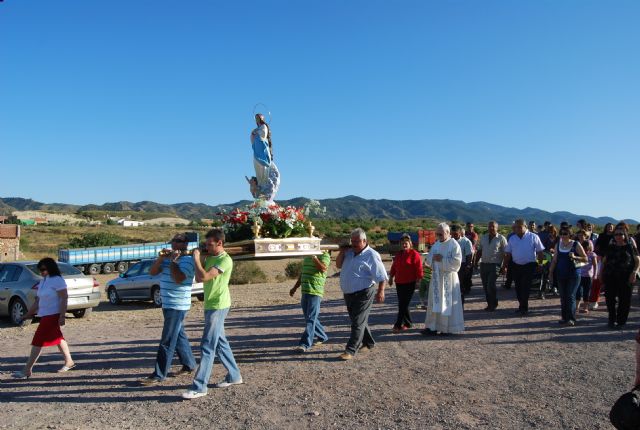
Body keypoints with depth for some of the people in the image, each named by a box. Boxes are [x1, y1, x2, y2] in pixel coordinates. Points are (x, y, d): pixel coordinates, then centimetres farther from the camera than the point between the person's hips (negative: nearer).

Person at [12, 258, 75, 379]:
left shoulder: (57, 280, -15)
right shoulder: (43, 281, 12)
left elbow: (64, 299, -18)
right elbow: (38, 300, 17)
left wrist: (62, 316, -23)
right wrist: (28, 314, 15)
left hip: (52, 315, -9)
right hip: (45, 315, 9)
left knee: (38, 341, -6)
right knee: (57, 339, 15)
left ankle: (27, 370, 0)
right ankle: (69, 362, 25)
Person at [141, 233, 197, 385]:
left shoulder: (187, 260, -12)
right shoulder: (169, 258, 14)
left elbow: (178, 278, -26)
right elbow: (152, 272, 7)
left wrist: (173, 260, -19)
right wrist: (161, 258, -6)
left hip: (177, 306, -9)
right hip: (168, 304, 9)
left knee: (167, 341, -6)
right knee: (179, 336, 17)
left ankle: (159, 375, -1)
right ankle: (189, 364, 30)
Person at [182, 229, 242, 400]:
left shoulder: (225, 260, -17)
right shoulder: (209, 257, 11)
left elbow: (204, 277, -26)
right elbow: (199, 278, 8)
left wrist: (196, 259, -14)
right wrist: (200, 258, -1)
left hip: (218, 306, -9)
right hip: (211, 305, 10)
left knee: (207, 347, -8)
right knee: (220, 342, 16)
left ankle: (199, 387, -3)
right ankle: (234, 376, 27)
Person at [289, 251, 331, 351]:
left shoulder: (324, 255, -4)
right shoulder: (307, 256, 17)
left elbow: (323, 268, -23)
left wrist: (314, 257, -23)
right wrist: (295, 288, 26)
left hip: (315, 292, -8)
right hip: (305, 291, 8)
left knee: (311, 318, -8)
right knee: (309, 317, 15)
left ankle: (305, 344, -8)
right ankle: (322, 336, 30)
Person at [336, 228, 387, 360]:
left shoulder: (371, 255, -11)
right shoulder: (350, 253, 10)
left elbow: (381, 276, -12)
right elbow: (338, 265, 13)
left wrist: (380, 291, -18)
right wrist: (342, 251, 0)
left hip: (363, 294, -8)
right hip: (349, 294, 8)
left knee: (358, 322, -6)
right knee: (360, 320, 19)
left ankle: (351, 350, -6)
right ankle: (368, 342, 36)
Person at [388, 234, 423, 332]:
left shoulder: (414, 254, -7)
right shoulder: (398, 255, 14)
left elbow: (419, 269, -10)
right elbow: (394, 267, 20)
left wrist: (418, 281, -13)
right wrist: (391, 277, 16)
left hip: (410, 283, -7)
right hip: (399, 283, 7)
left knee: (404, 305, -6)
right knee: (402, 304, 10)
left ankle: (398, 325, -5)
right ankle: (408, 323, 22)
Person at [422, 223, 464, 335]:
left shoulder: (454, 244, -8)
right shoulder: (436, 244, 11)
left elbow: (457, 261, -15)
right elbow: (429, 258, 13)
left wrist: (442, 259, -18)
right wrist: (433, 258, -8)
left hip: (449, 278, -6)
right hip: (436, 277, 6)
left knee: (448, 302, 1)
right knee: (435, 302, 7)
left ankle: (449, 328, 11)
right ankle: (433, 327, 12)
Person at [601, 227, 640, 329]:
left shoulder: (630, 247, 6)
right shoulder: (610, 248, 14)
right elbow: (604, 261, 18)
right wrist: (601, 274, 10)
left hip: (625, 278, -2)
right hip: (610, 278, 2)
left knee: (624, 300, -1)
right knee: (610, 299, 2)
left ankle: (621, 321, 9)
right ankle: (612, 320, 15)